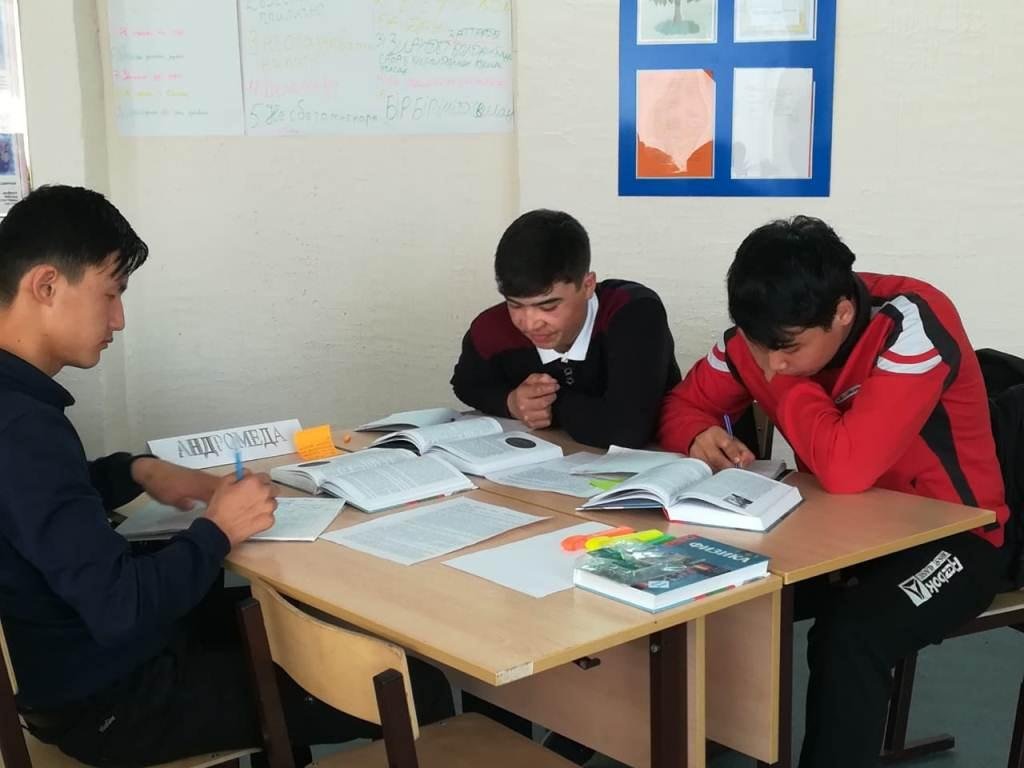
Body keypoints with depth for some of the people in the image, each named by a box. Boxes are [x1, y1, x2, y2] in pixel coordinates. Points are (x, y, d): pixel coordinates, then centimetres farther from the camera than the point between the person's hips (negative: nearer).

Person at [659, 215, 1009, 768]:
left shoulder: (914, 326, -27)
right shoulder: (769, 332, -9)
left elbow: (846, 468, -38)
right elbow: (684, 405, 4)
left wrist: (783, 379, -23)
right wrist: (701, 436, -20)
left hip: (947, 536, -5)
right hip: (838, 528, 6)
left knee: (848, 636, -34)